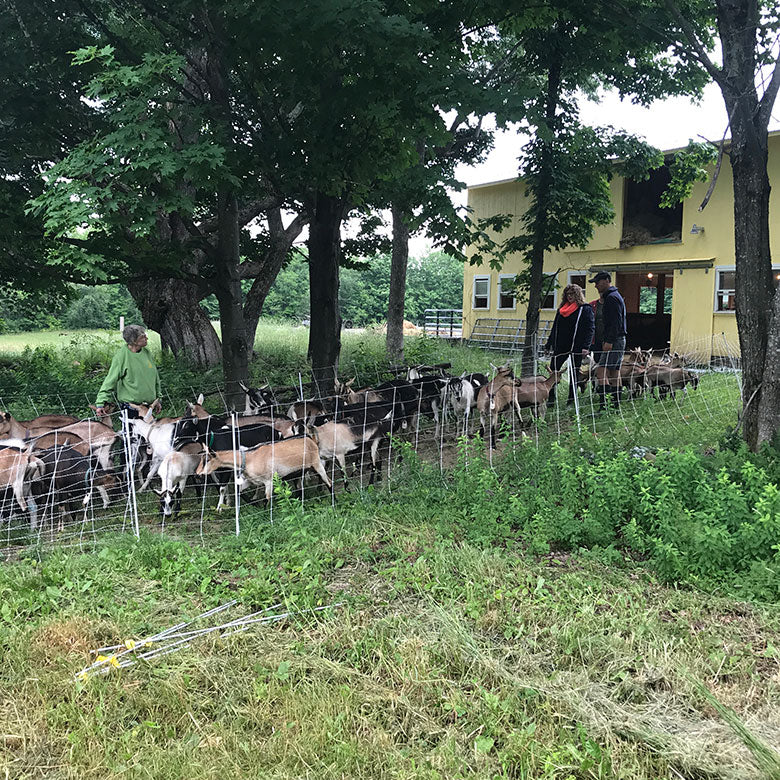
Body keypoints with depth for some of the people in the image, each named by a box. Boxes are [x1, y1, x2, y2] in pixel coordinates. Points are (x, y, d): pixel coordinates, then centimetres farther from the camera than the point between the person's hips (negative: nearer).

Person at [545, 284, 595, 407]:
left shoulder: (585, 309, -2)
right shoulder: (561, 309, 16)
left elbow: (589, 329, -9)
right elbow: (555, 328, 22)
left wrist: (586, 347, -19)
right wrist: (549, 344, 17)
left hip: (576, 347, -6)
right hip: (560, 346, 6)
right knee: (553, 371, 1)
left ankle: (571, 400, 10)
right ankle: (551, 398, 7)